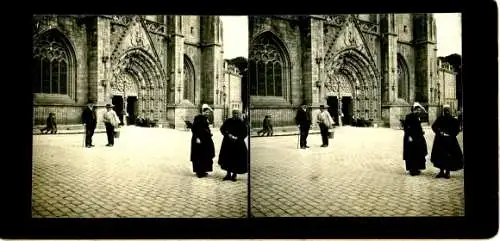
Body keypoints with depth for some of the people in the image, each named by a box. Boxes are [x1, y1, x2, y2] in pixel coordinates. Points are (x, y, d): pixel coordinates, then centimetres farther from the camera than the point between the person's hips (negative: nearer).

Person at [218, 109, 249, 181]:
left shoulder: (242, 123, -4)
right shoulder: (228, 121, 1)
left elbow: (245, 133, -2)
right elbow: (222, 129, 4)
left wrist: (237, 137, -15)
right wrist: (228, 135, -11)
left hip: (238, 144, -2)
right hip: (228, 143, 2)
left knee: (237, 159, 0)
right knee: (227, 158, 6)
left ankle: (234, 175, 15)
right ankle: (228, 174, 21)